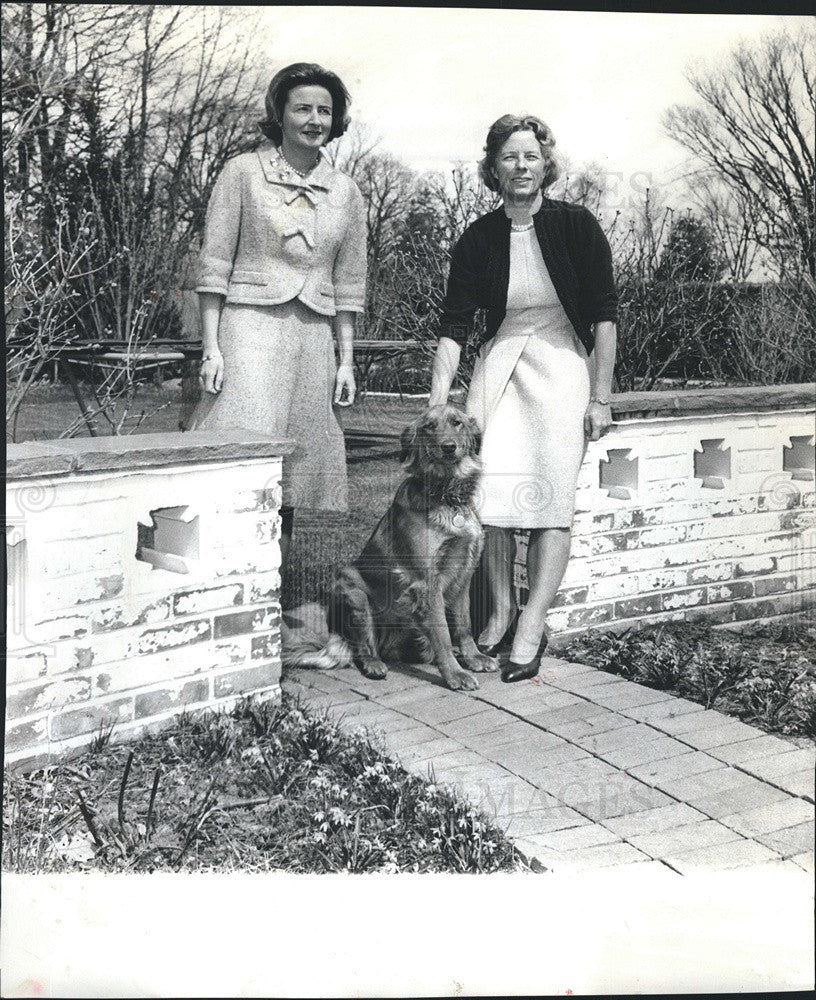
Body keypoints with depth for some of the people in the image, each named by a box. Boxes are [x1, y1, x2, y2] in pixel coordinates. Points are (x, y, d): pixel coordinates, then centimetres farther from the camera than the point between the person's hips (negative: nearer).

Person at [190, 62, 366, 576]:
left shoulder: (346, 192, 12)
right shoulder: (242, 173, 2)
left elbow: (348, 284, 14)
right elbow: (215, 264, 0)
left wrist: (347, 361, 9)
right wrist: (211, 346, -7)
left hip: (314, 332, 4)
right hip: (250, 322, -4)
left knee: (298, 456, 4)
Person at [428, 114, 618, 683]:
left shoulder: (577, 226, -2)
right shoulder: (478, 239, 4)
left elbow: (605, 315, -2)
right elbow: (455, 326, 0)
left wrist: (600, 397, -7)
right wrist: (437, 405, -9)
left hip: (562, 365, -2)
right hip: (498, 365, 3)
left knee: (552, 497, -13)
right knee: (490, 491, -9)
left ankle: (531, 630, -10)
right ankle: (500, 615, 7)